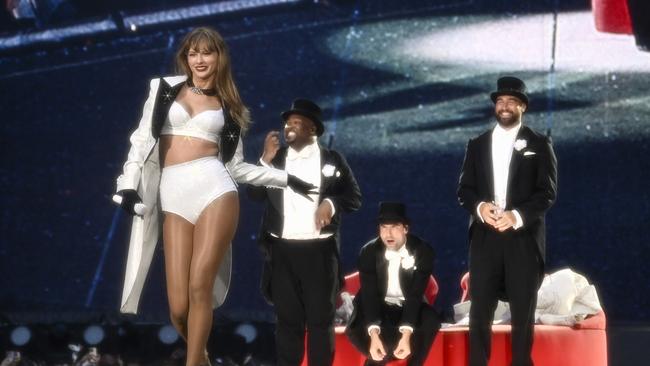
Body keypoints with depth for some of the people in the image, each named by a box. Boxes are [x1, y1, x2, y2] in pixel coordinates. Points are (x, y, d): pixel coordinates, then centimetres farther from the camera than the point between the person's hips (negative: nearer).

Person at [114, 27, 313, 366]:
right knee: (178, 306, -9)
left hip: (214, 189, 0)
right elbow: (142, 140, 13)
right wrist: (129, 184, 0)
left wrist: (284, 178, 15)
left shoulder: (226, 106, 17)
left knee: (199, 290, -14)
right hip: (173, 197, 0)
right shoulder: (165, 89, 16)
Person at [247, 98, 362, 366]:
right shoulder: (276, 159, 11)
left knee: (321, 318, 1)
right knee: (288, 318, 5)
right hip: (283, 250, 2)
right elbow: (255, 194, 3)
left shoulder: (332, 160, 4)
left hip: (319, 250, -2)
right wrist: (267, 159, -7)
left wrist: (331, 203, -17)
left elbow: (354, 198, 2)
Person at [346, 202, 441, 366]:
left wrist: (406, 335, -40)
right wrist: (374, 335, -39)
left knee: (430, 319, -33)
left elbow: (415, 295, -25)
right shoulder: (369, 252, -14)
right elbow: (369, 295, -22)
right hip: (379, 308, 0)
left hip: (409, 307, 0)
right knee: (356, 332, -31)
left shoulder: (423, 251, -18)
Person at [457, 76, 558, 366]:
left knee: (523, 312, 1)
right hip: (485, 237, 2)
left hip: (524, 237, -2)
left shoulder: (539, 144, 4)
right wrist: (479, 207, -13)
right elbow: (464, 189, 9)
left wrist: (517, 215, -18)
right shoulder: (477, 145, 13)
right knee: (480, 310, 0)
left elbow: (548, 192, -3)